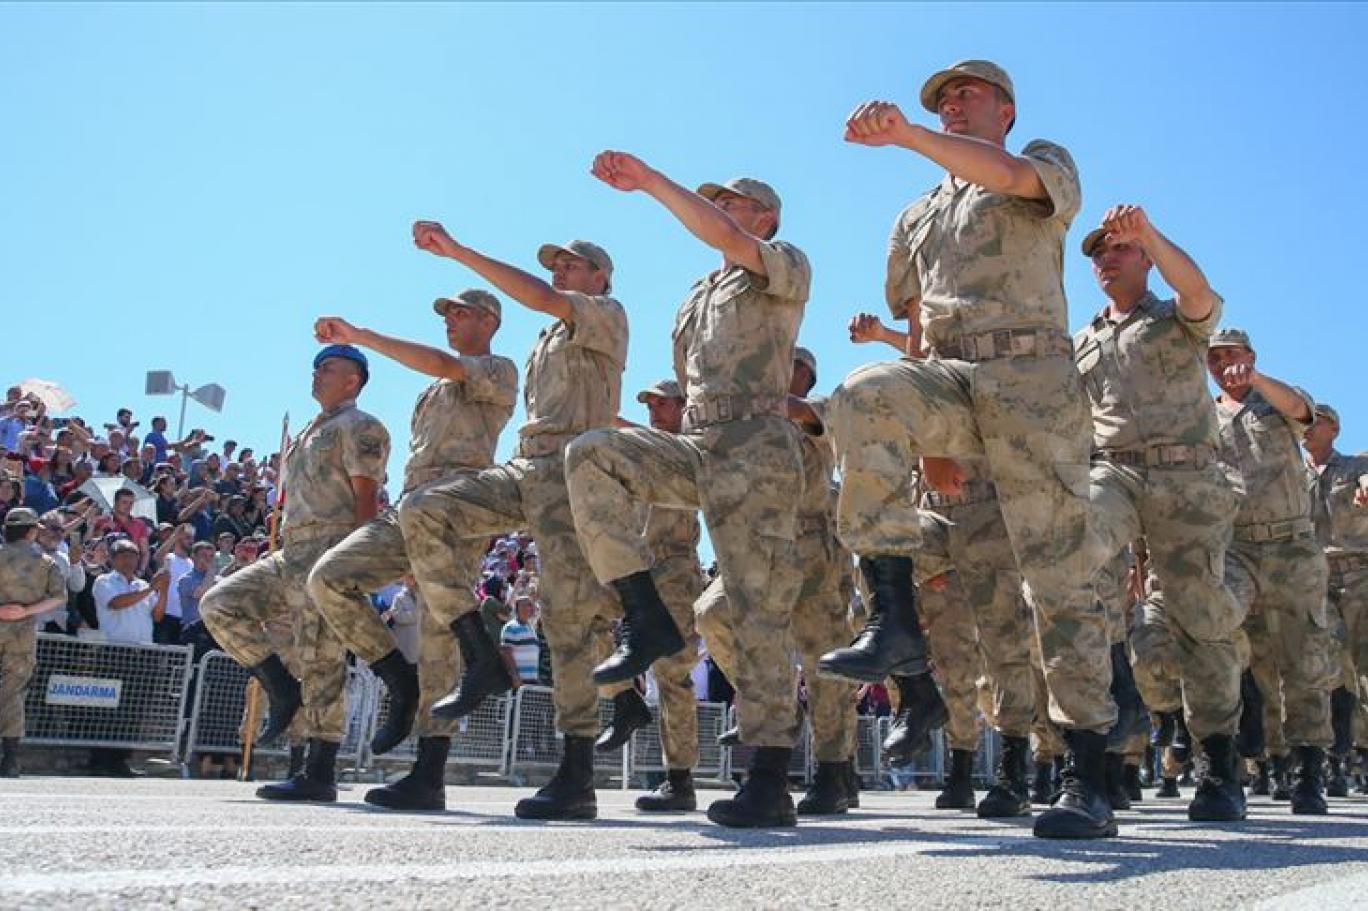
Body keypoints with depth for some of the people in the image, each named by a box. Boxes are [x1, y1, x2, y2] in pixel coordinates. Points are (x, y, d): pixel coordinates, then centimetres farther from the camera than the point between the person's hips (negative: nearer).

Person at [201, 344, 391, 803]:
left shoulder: (358, 427, -3)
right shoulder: (308, 432, 26)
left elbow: (366, 499, -12)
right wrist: (282, 549, 21)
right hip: (291, 553, 9)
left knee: (322, 666, -8)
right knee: (220, 604, -1)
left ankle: (320, 773, -4)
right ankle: (282, 690, 6)